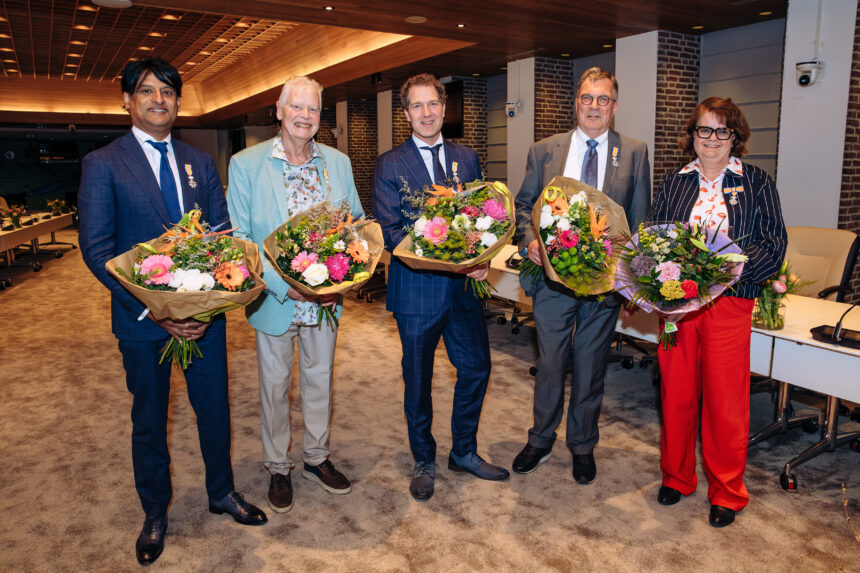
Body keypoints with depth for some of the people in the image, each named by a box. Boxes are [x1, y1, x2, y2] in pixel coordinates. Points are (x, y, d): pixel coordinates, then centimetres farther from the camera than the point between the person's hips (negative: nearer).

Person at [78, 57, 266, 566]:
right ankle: (155, 513, 35)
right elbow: (97, 249, -11)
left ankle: (222, 492, 37)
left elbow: (224, 233, 4)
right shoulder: (103, 164, -5)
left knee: (215, 407, 14)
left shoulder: (200, 162, 7)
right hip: (143, 317, -3)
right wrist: (153, 310, -20)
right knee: (149, 419, 14)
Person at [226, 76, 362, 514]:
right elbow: (239, 239, -11)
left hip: (325, 296, 3)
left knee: (320, 379, 17)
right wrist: (283, 285, -20)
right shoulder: (245, 164, -9)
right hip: (275, 298, -3)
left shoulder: (338, 162, 2)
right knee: (275, 385, 12)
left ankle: (316, 459, 37)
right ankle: (278, 468, 33)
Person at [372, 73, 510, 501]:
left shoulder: (467, 158, 9)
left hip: (464, 286, 4)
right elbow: (390, 232, -11)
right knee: (418, 380, 10)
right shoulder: (390, 165, -4)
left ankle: (464, 453, 34)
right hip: (418, 289, -4)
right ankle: (424, 462, 32)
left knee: (476, 369, 12)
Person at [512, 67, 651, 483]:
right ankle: (540, 441, 31)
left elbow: (640, 220, 4)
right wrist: (529, 239, -12)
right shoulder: (544, 151, 6)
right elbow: (524, 205, 8)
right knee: (549, 364, 10)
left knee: (590, 367, 12)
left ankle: (582, 446, 32)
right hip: (552, 275, 0)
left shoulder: (634, 154, 5)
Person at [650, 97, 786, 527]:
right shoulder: (674, 183, 12)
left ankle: (726, 492, 21)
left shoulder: (756, 183, 5)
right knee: (676, 393, 9)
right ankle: (675, 476, 28)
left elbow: (774, 245, -1)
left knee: (725, 399, 3)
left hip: (729, 302, -2)